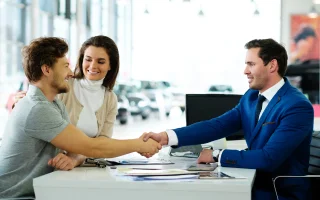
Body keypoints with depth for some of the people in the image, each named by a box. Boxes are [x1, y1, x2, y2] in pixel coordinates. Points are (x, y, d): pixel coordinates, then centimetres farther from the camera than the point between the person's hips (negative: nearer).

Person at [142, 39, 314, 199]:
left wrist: (217, 155, -20)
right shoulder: (251, 96, 6)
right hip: (254, 185, 6)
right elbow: (217, 126, -4)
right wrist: (166, 136, -17)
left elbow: (268, 158, -27)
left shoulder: (298, 107, -19)